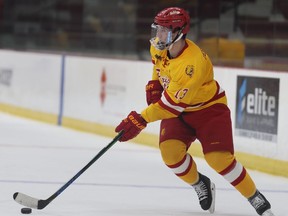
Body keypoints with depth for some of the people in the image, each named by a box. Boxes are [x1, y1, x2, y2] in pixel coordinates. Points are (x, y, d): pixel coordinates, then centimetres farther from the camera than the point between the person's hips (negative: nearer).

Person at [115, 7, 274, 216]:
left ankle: (256, 198, -1)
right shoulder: (158, 46, -13)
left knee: (219, 158, -20)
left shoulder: (193, 63, -37)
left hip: (209, 107, -6)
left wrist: (140, 120, -35)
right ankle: (200, 184, 10)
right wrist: (154, 85, 6)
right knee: (170, 150, -18)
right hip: (178, 110, 6)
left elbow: (173, 103, -35)